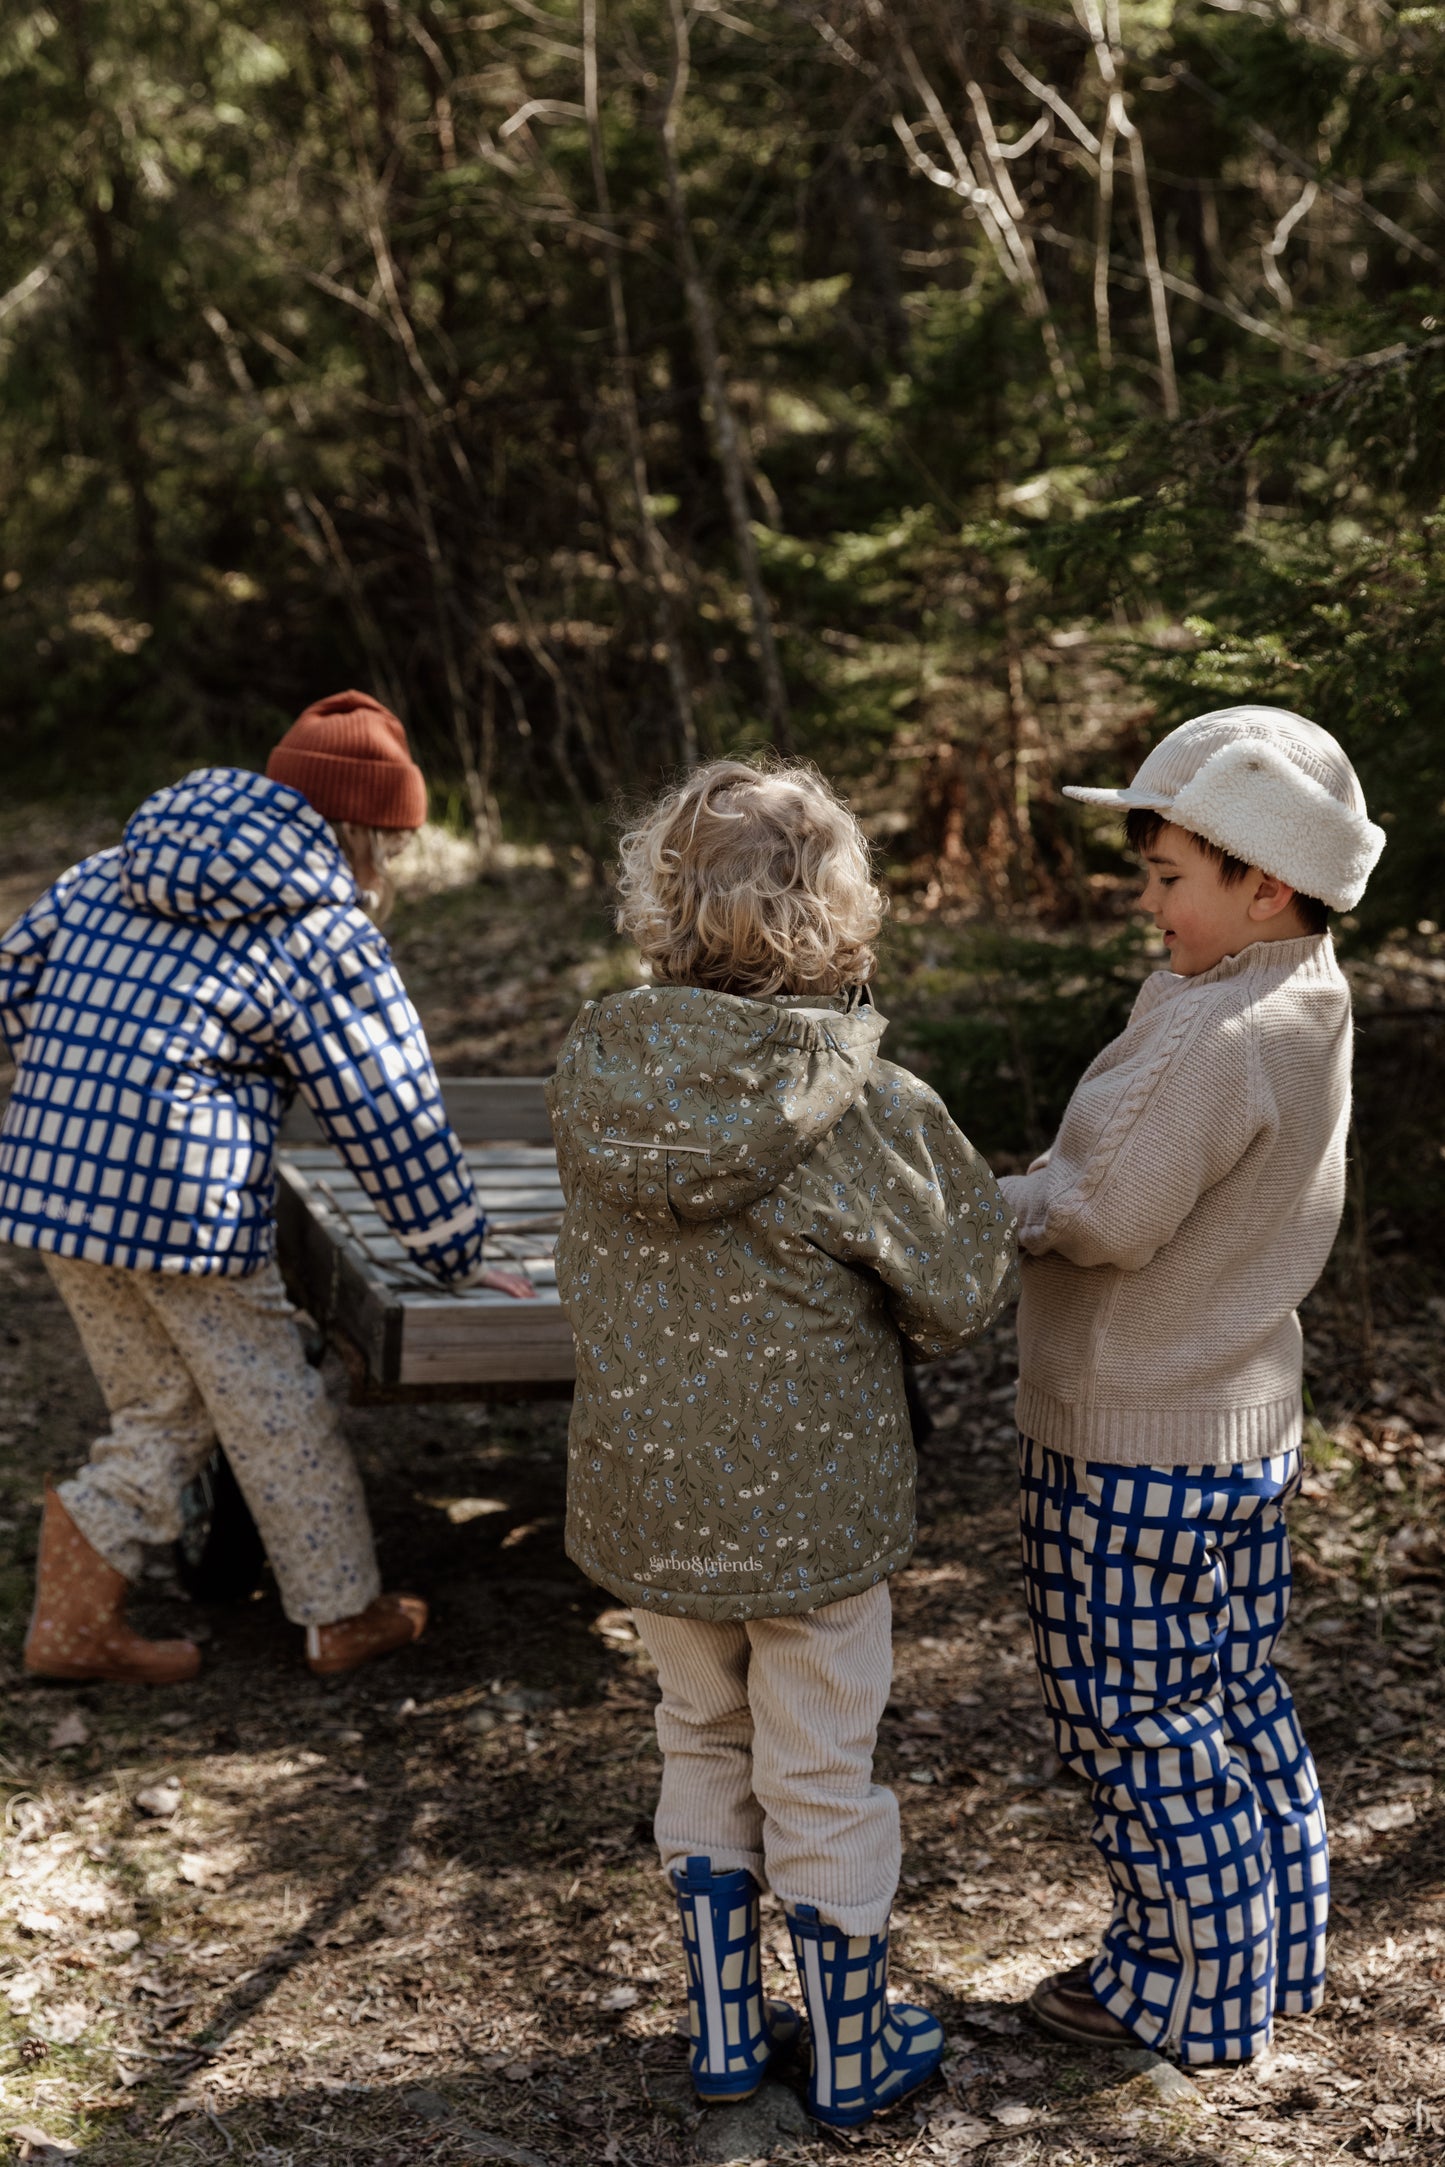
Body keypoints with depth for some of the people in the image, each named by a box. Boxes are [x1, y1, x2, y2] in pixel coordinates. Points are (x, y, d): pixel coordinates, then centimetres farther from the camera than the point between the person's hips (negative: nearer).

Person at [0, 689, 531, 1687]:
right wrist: (465, 1262, 8)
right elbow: (395, 1123, -2)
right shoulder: (333, 946, -4)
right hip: (184, 1194, -7)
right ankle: (345, 1615, 26)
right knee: (277, 1414, 12)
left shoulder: (118, 871, 13)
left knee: (163, 1411, 21)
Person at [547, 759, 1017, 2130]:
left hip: (643, 1496, 4)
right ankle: (850, 2056, 32)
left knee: (705, 1750, 23)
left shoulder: (592, 1068, -11)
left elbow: (584, 1276, 3)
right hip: (811, 1504, -4)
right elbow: (964, 1292, -10)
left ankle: (723, 2033, 36)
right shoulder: (867, 1107, -23)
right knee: (819, 1782, 14)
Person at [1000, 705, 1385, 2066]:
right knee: (1237, 1700, 20)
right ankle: (1275, 1959, 33)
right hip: (1248, 1428, 9)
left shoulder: (1213, 1035, -25)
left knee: (1134, 1720, 6)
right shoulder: (1309, 1007, 5)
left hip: (1132, 1446, -9)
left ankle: (1185, 1995, 19)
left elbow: (1106, 1220, -24)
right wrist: (1060, 1179, 3)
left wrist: (995, 1200, -9)